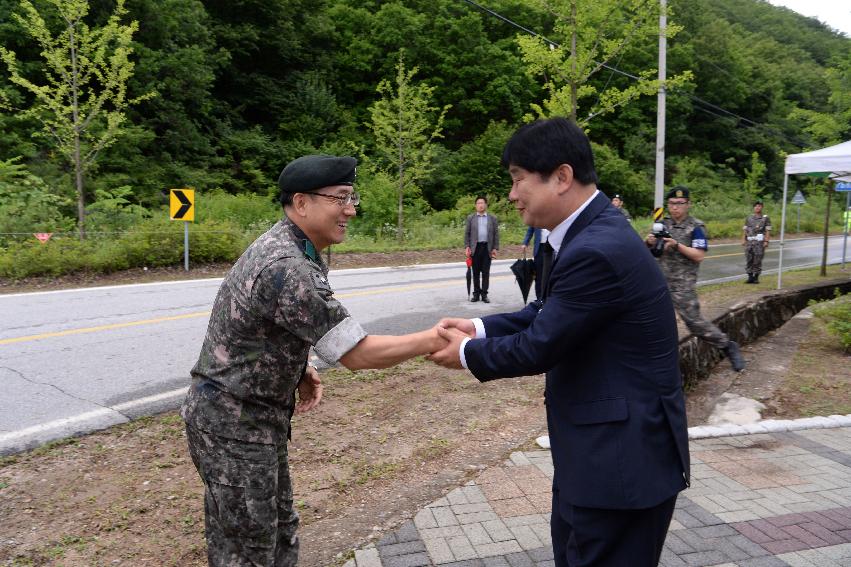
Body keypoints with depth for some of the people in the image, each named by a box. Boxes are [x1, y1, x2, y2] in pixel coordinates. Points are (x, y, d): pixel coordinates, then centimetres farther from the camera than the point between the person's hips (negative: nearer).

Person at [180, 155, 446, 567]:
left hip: (249, 416, 10)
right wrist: (431, 340, -17)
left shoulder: (280, 247, 6)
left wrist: (298, 370, 5)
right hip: (234, 424, -10)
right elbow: (357, 354, -25)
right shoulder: (288, 268, -27)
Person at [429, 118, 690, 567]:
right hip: (600, 446, 10)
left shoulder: (596, 250, -28)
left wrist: (468, 355, -5)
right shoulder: (591, 231, 4)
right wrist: (479, 328, 3)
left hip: (621, 455, -10)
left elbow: (539, 346, -22)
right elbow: (548, 313, 13)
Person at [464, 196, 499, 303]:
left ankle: (484, 294, 7)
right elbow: (467, 234, 7)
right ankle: (476, 294, 12)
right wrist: (467, 247, -4)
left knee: (486, 273, 1)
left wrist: (495, 248, -2)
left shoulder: (492, 218, 7)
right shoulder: (470, 218, 8)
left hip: (487, 248, 0)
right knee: (476, 272, 5)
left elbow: (496, 234, 6)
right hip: (475, 248, 0)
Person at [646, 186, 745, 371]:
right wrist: (649, 242, -10)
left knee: (695, 322, -7)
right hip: (660, 281, 5)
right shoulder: (663, 223, 9)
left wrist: (677, 245, -23)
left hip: (683, 285, -5)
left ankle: (728, 346, 12)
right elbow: (650, 251, 13)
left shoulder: (696, 227, -5)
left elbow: (699, 256, -12)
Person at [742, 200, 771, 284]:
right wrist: (743, 240, -1)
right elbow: (744, 230, 10)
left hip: (760, 242, -3)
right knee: (748, 260, 1)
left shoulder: (765, 218, 4)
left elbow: (768, 231, -2)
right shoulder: (749, 218, 13)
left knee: (757, 261, -2)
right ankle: (750, 277, 8)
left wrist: (766, 241, -12)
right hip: (749, 241, 3)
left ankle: (756, 278, 7)